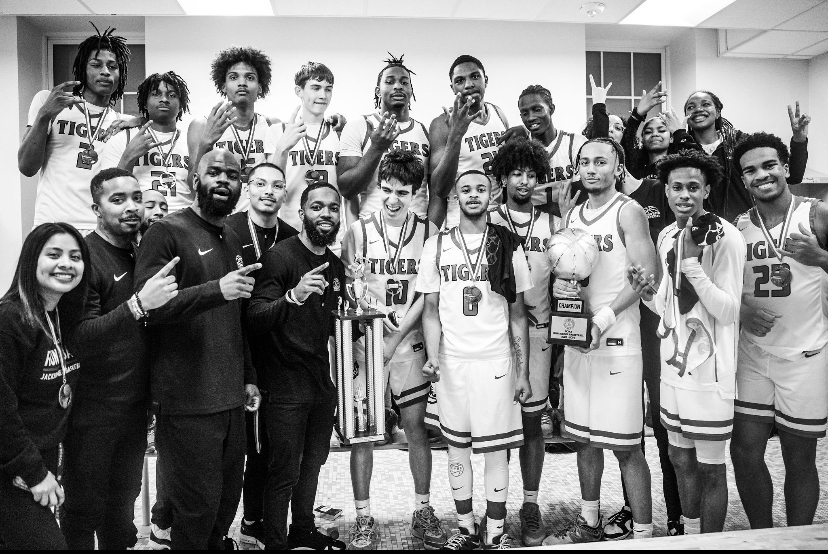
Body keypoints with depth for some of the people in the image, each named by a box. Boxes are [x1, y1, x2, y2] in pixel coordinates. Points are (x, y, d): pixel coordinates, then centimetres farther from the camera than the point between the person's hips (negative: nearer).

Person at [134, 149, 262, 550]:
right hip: (187, 401, -7)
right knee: (199, 504, 1)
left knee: (228, 498, 15)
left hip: (231, 397, 7)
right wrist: (216, 290, -31)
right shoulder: (167, 233, -7)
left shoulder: (234, 242, 16)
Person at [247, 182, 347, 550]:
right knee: (284, 471, 2)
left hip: (323, 381, 7)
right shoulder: (280, 255, -13)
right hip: (287, 383, -7)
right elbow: (255, 317, -25)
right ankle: (274, 542, 20)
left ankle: (304, 531, 36)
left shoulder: (336, 266, 9)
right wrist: (293, 296, -41)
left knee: (313, 461, 17)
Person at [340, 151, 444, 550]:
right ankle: (363, 517, 16)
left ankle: (423, 511, 21)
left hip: (408, 340, 0)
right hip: (365, 340, 0)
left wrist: (395, 338, -8)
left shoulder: (428, 231, 0)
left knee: (416, 425, 5)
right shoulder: (359, 230, 0)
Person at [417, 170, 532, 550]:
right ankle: (466, 526, 24)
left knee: (497, 448, 2)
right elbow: (431, 310, 6)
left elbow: (518, 314, 4)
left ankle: (495, 530, 17)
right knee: (457, 447, 9)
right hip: (451, 362, 1)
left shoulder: (508, 246, 3)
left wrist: (523, 371, 0)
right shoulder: (437, 246, 5)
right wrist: (432, 357, -9)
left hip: (496, 361, -1)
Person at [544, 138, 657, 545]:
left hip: (616, 340, -6)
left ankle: (643, 534, 10)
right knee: (584, 437, 14)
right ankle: (590, 522, 28)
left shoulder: (628, 211, -4)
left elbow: (646, 273, -13)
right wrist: (557, 285, -4)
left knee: (625, 445, -3)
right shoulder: (572, 214, 14)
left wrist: (605, 317, -20)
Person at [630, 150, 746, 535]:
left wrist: (692, 261, -24)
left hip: (709, 372, -7)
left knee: (709, 467, 6)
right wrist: (649, 294, -6)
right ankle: (690, 536, 37)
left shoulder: (725, 237, -13)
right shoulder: (667, 235, 8)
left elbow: (728, 312, -18)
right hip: (673, 366, 7)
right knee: (680, 459, 18)